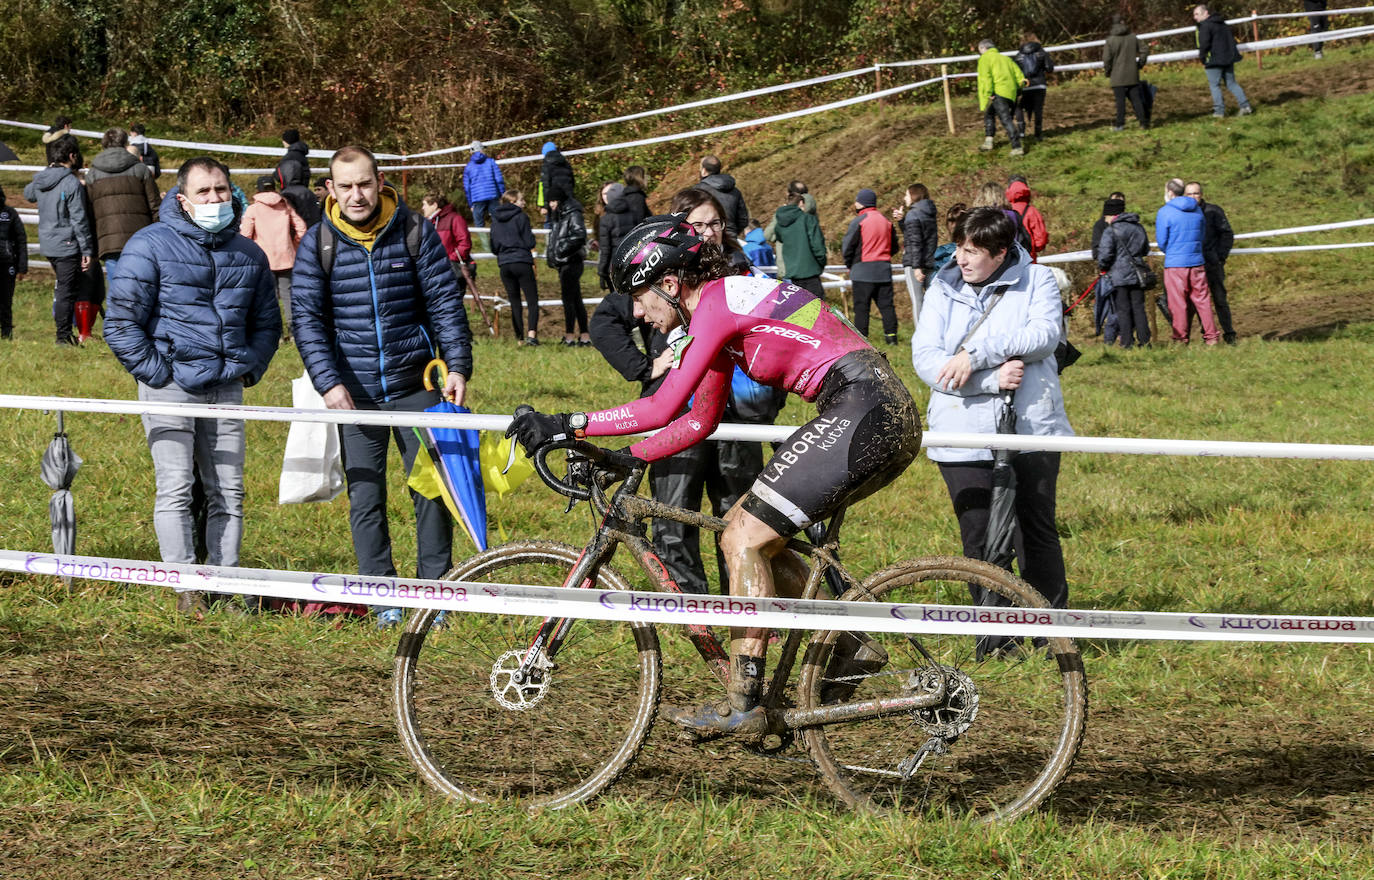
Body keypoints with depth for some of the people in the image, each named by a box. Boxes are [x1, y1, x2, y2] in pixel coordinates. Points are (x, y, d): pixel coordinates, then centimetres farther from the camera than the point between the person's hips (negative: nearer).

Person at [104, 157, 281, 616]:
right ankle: (187, 589, -7)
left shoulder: (247, 254, 11)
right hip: (171, 386, -5)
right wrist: (157, 372, -9)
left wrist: (249, 367, 9)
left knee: (228, 492, 3)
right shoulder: (151, 246, -5)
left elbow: (266, 321, 24)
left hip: (226, 387, 5)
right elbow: (121, 323, -6)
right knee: (176, 488, -9)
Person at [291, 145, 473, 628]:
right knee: (365, 498, 2)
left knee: (431, 489, 0)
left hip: (415, 384, 0)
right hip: (354, 390, 0)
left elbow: (445, 301, 2)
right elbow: (306, 317, -4)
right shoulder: (317, 243, -1)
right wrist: (328, 383, -15)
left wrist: (458, 365, -8)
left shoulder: (415, 232, -1)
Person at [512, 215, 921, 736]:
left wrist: (566, 424, -12)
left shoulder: (716, 304, -11)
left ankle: (743, 706, -8)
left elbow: (662, 409, -16)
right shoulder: (720, 307, 18)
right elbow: (700, 421, 24)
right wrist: (621, 459, 19)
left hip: (865, 413, -10)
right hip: (884, 419, 10)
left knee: (744, 539, -9)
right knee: (744, 532, 14)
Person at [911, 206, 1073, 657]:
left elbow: (1044, 334, -13)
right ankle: (993, 633, 11)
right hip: (964, 434, 1)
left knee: (1037, 530, 7)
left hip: (1031, 429, -1)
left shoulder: (1036, 281, 4)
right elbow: (925, 358, -5)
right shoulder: (943, 290, 7)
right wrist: (993, 378, -17)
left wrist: (975, 354, -21)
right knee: (979, 538, 0)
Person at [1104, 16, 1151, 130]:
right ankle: (1143, 121, 3)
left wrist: (1107, 73, 4)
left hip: (1118, 76, -3)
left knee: (1120, 100, 1)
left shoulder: (1110, 40, -8)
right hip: (1133, 75, 3)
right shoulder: (1133, 38, 3)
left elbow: (1107, 59, -10)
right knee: (1136, 98, 6)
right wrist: (1140, 64, 16)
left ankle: (1120, 124, 2)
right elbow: (1145, 51, 5)